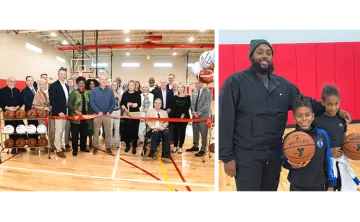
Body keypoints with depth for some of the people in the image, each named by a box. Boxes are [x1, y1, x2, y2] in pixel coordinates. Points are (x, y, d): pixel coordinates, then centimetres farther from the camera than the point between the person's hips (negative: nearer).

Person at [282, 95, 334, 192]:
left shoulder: (322, 135, -7)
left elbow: (328, 162, 0)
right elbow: (285, 163, -2)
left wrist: (330, 186, 3)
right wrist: (293, 165, -23)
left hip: (319, 186, 2)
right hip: (297, 187, -2)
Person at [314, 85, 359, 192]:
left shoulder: (341, 119, 2)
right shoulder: (317, 121, -15)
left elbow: (344, 138, 15)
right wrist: (329, 151, -22)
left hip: (342, 161, 5)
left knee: (348, 188, 16)